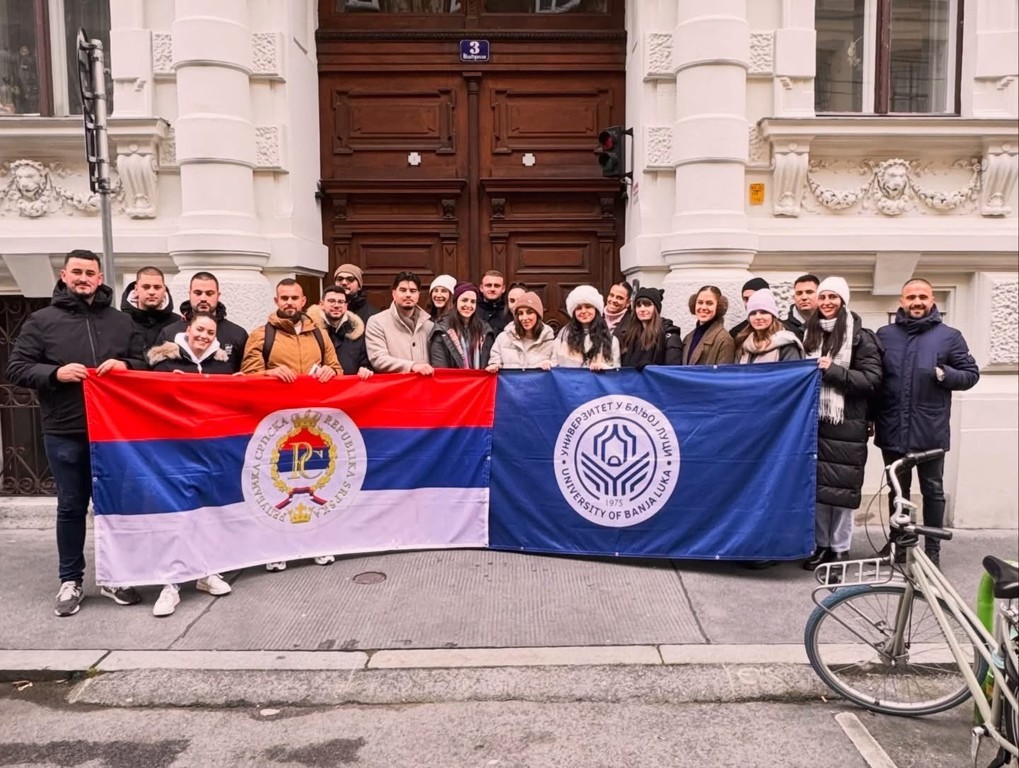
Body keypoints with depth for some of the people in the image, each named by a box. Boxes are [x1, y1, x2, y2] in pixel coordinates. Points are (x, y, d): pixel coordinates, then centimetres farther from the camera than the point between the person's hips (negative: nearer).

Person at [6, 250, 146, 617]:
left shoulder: (121, 321, 9)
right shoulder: (41, 320, 3)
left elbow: (143, 364, 11)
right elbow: (16, 369, 0)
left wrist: (124, 365, -10)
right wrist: (55, 373, -17)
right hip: (64, 433, -2)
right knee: (71, 507, 8)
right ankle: (71, 581, 22)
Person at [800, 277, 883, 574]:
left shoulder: (860, 337, -4)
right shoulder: (811, 334, 13)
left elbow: (872, 380, -11)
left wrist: (834, 371, -19)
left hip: (846, 425, -5)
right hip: (813, 421, 5)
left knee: (840, 487, -1)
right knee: (816, 484, 8)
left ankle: (840, 549, 10)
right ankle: (821, 544, 19)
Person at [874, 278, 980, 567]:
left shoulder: (949, 336, 1)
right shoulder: (885, 335, 6)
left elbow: (971, 374, 3)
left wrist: (946, 375, -17)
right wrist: (871, 417, 3)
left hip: (930, 431, -2)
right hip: (893, 430, 2)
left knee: (932, 490, 8)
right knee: (897, 490, 13)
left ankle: (932, 549, 19)